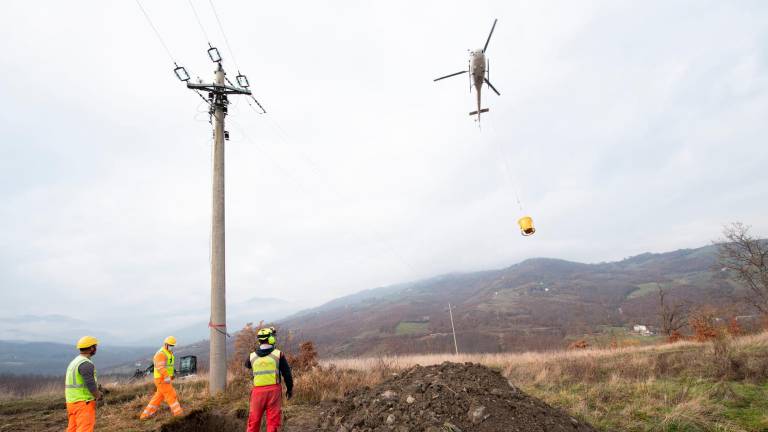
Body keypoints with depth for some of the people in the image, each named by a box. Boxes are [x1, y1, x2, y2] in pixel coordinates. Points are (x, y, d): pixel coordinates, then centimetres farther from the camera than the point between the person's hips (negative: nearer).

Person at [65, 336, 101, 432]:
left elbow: (71, 385, 20)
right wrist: (98, 396, -2)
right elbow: (91, 386, -23)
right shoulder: (86, 364, -17)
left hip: (72, 402, 10)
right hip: (84, 403, -10)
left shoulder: (74, 362, 15)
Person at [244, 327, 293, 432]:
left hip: (258, 391, 2)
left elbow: (247, 365, 25)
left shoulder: (252, 356, 2)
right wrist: (290, 388, 12)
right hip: (274, 390, -2)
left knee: (254, 420, 13)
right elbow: (286, 373, -1)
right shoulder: (278, 354, -5)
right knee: (273, 420, 5)